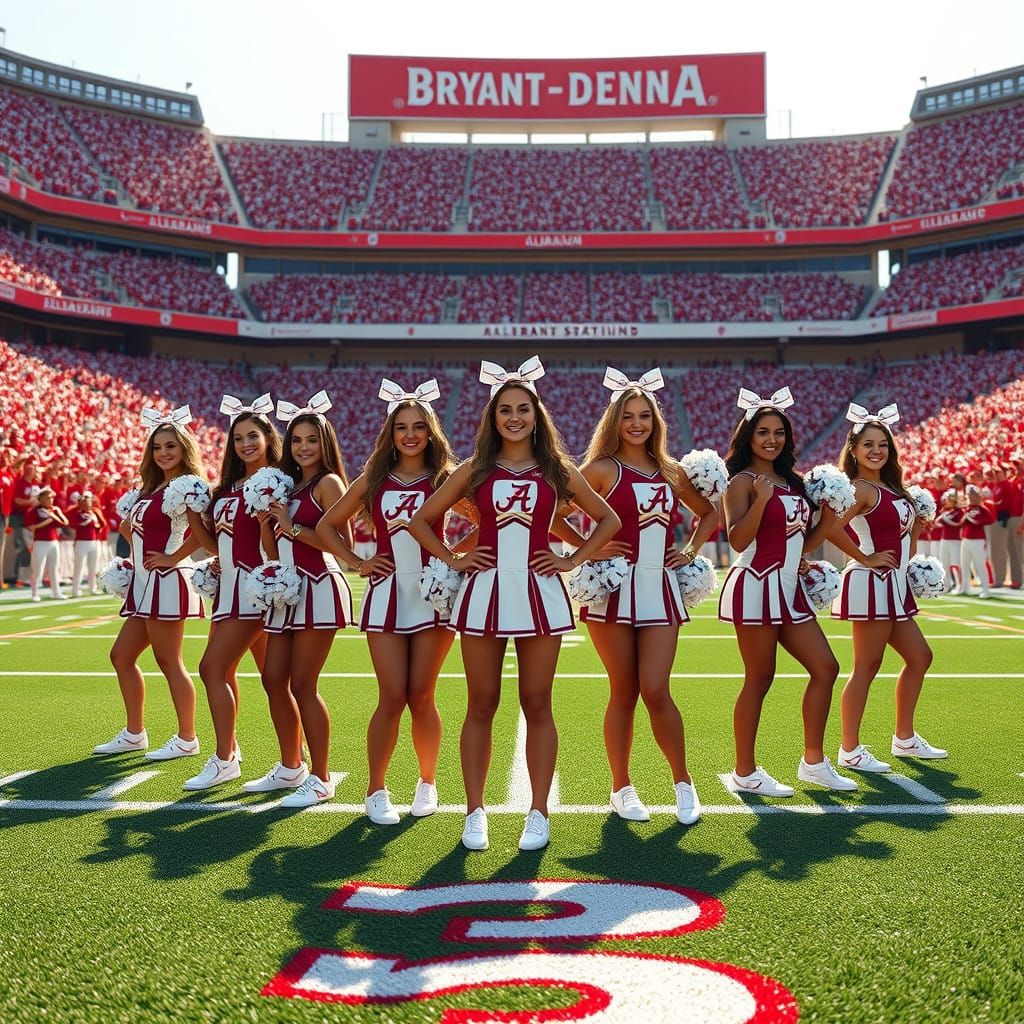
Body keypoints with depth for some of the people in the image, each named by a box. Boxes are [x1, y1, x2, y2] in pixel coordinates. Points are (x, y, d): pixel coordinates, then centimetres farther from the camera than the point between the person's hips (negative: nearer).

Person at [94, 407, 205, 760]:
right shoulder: (153, 488, 16)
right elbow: (131, 527, 27)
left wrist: (173, 557, -19)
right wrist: (128, 527, 6)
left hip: (167, 581, -10)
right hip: (145, 584, 10)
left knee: (169, 661, -4)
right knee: (121, 655, 13)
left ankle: (187, 739, 6)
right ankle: (134, 734, 23)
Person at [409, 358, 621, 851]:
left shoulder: (557, 471, 6)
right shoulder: (475, 471, 7)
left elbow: (609, 520, 14)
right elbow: (420, 520, 13)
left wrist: (572, 560, 4)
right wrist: (452, 559, 3)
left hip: (539, 594, 0)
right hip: (484, 593, 1)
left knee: (537, 706, 4)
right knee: (481, 706, 5)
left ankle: (538, 813, 13)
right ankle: (475, 812, 14)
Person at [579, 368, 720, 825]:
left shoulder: (671, 473, 11)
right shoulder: (602, 469, -2)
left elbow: (709, 513, 25)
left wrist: (691, 551, 12)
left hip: (659, 587, 3)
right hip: (613, 587, -3)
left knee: (656, 690, -6)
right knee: (624, 692, 3)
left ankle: (683, 782, 10)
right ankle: (621, 788, 17)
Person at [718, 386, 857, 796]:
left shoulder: (791, 482, 16)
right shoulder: (743, 481, -6)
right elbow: (736, 540, -17)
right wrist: (760, 499, -26)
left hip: (789, 588, 8)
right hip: (756, 586, -8)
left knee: (825, 667, 6)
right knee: (760, 678, -3)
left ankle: (813, 761, 17)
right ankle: (745, 772, 8)